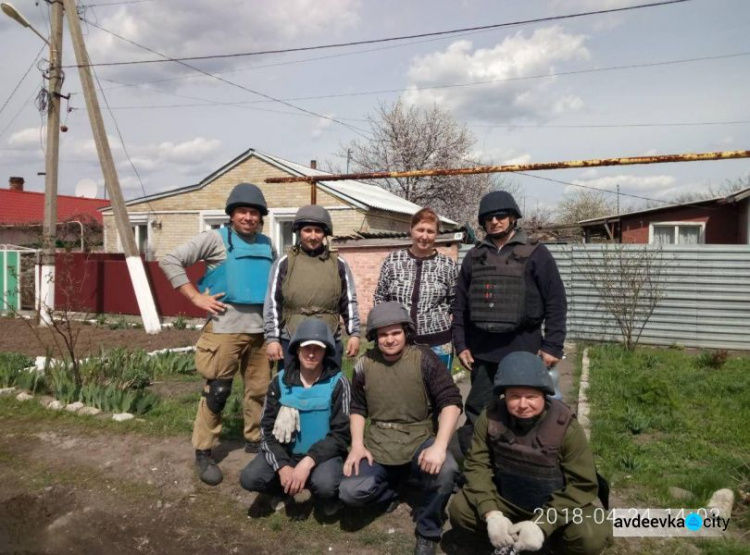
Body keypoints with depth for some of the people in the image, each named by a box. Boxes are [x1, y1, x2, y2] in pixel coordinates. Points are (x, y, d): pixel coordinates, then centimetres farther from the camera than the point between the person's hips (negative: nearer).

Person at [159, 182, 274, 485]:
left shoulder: (267, 244, 12)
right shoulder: (216, 238, -3)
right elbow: (170, 261, -6)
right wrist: (196, 297, -10)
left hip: (260, 329, 5)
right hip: (225, 328, -5)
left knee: (260, 389, 12)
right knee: (217, 392, -1)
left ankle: (255, 440, 30)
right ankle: (203, 453, 13)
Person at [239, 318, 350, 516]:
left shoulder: (337, 383, -12)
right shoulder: (280, 381, -4)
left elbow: (340, 434, -13)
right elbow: (267, 429, -4)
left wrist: (308, 462, -25)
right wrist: (282, 466, -19)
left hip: (323, 454, -3)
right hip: (287, 452, 3)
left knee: (325, 484, -33)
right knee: (250, 478, -21)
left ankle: (328, 496, 4)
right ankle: (289, 486, 9)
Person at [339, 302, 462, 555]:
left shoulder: (424, 359, -10)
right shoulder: (365, 364, 0)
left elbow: (450, 401, -14)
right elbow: (357, 408, 11)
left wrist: (440, 446, -28)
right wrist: (357, 445, -6)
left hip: (419, 438, -2)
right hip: (378, 443, 2)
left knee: (445, 471, -33)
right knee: (351, 492, -21)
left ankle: (427, 533, -3)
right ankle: (390, 492, 16)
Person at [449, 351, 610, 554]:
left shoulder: (566, 427, -22)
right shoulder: (490, 418, -16)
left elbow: (582, 486, -19)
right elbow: (477, 465, -11)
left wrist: (542, 524, -29)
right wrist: (491, 513, -27)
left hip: (556, 506, -2)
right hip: (506, 502, 2)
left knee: (591, 537, -29)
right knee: (459, 509, -18)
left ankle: (548, 534, 2)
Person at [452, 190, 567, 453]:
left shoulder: (535, 254, 0)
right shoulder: (474, 257, 10)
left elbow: (555, 303, -3)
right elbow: (460, 304, 11)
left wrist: (552, 346, -8)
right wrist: (460, 344, 5)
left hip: (522, 349, -3)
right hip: (481, 350, 3)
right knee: (477, 414, 10)